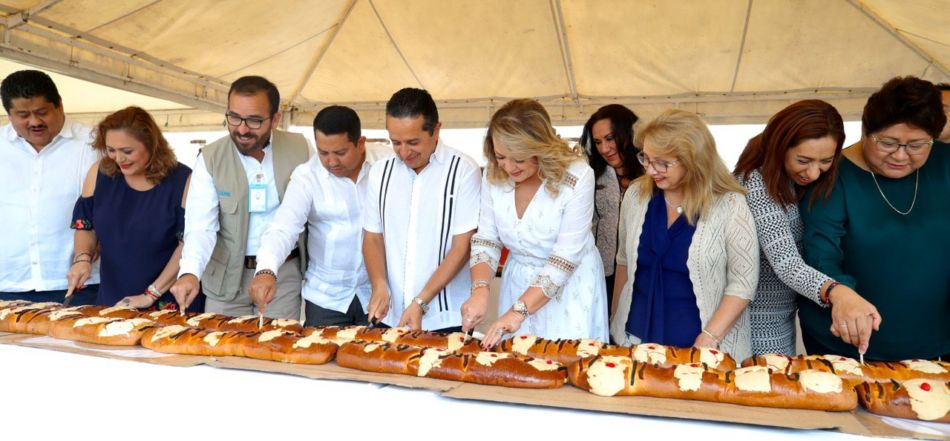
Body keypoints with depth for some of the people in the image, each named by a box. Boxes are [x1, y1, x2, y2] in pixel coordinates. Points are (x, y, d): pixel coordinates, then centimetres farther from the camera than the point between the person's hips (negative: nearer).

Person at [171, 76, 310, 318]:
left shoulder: (299, 148, -5)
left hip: (284, 273, 0)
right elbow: (201, 226, -12)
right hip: (227, 276, 1)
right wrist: (190, 273, -29)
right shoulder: (210, 158, -7)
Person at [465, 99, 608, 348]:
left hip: (570, 284, -4)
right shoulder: (494, 176, -8)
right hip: (519, 281, 4)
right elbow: (486, 240, -5)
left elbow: (564, 260, -23)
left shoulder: (577, 176, -22)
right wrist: (480, 288, -23)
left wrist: (519, 310, -28)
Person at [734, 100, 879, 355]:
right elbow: (786, 265, -31)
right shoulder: (757, 184, -23)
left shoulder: (796, 181, 2)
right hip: (759, 323, -8)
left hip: (784, 317, 8)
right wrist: (836, 292, -47)